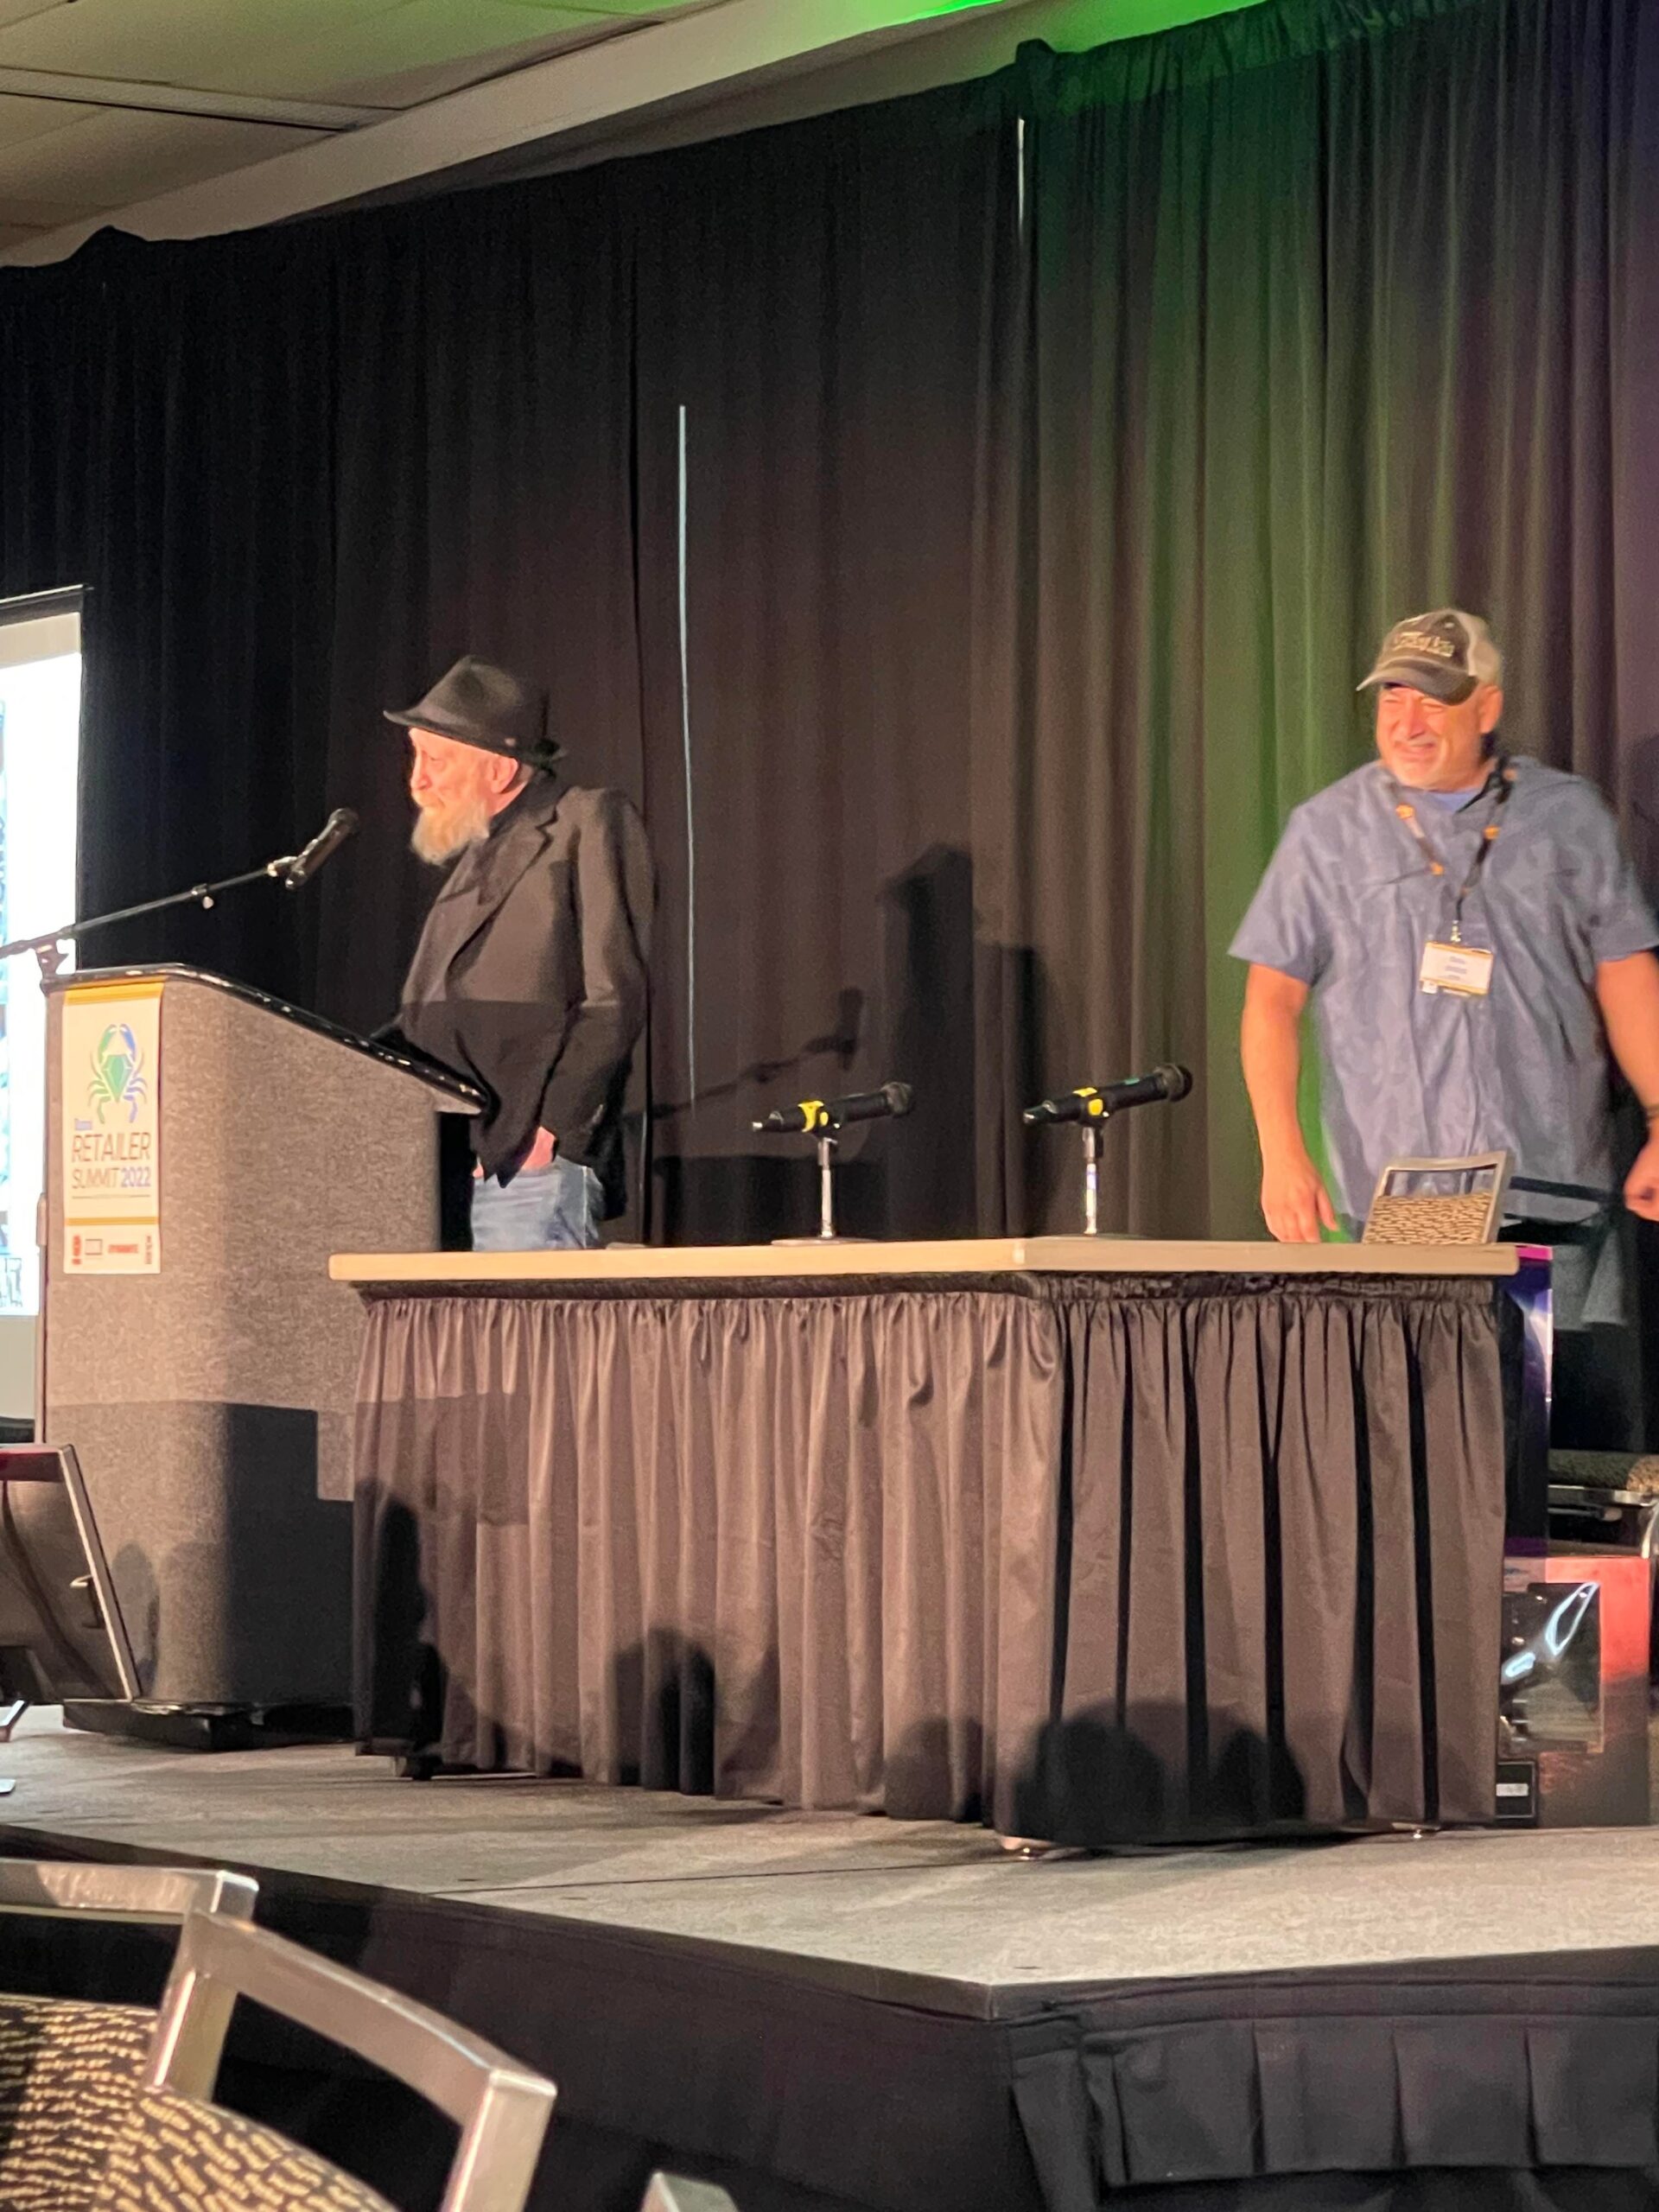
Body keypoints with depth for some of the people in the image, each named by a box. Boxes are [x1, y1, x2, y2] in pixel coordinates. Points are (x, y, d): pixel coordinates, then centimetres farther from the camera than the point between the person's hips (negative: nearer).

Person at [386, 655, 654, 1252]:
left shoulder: (591, 825, -1)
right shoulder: (476, 855, 24)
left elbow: (614, 1001, -10)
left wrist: (550, 1129, -17)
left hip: (532, 1165, -8)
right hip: (446, 1168, 8)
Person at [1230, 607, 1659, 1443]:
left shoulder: (1568, 817, 10)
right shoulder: (1327, 831, 8)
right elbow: (1273, 997, 6)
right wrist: (1282, 1154, -5)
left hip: (1558, 1199, 1)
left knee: (1585, 1429, -5)